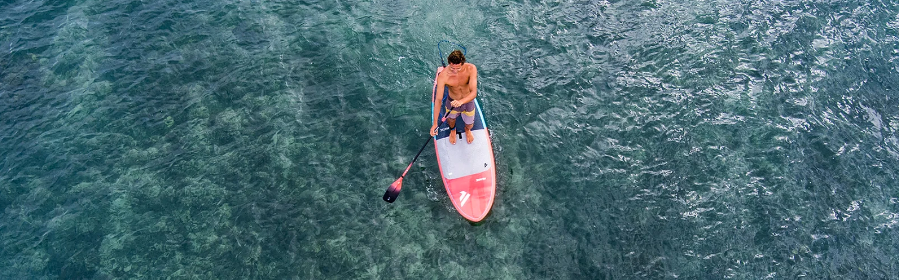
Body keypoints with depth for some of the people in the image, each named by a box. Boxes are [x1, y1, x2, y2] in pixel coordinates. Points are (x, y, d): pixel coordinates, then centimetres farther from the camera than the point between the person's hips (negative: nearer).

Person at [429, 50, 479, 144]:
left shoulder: (471, 69, -32)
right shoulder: (443, 76, -33)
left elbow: (474, 93, -36)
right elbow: (438, 100, -29)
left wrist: (461, 101, -57)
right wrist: (435, 123, -31)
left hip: (468, 101, 0)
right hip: (452, 102, 0)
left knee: (469, 125, 21)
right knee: (451, 122, 25)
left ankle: (467, 130, 62)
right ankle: (453, 130, 66)